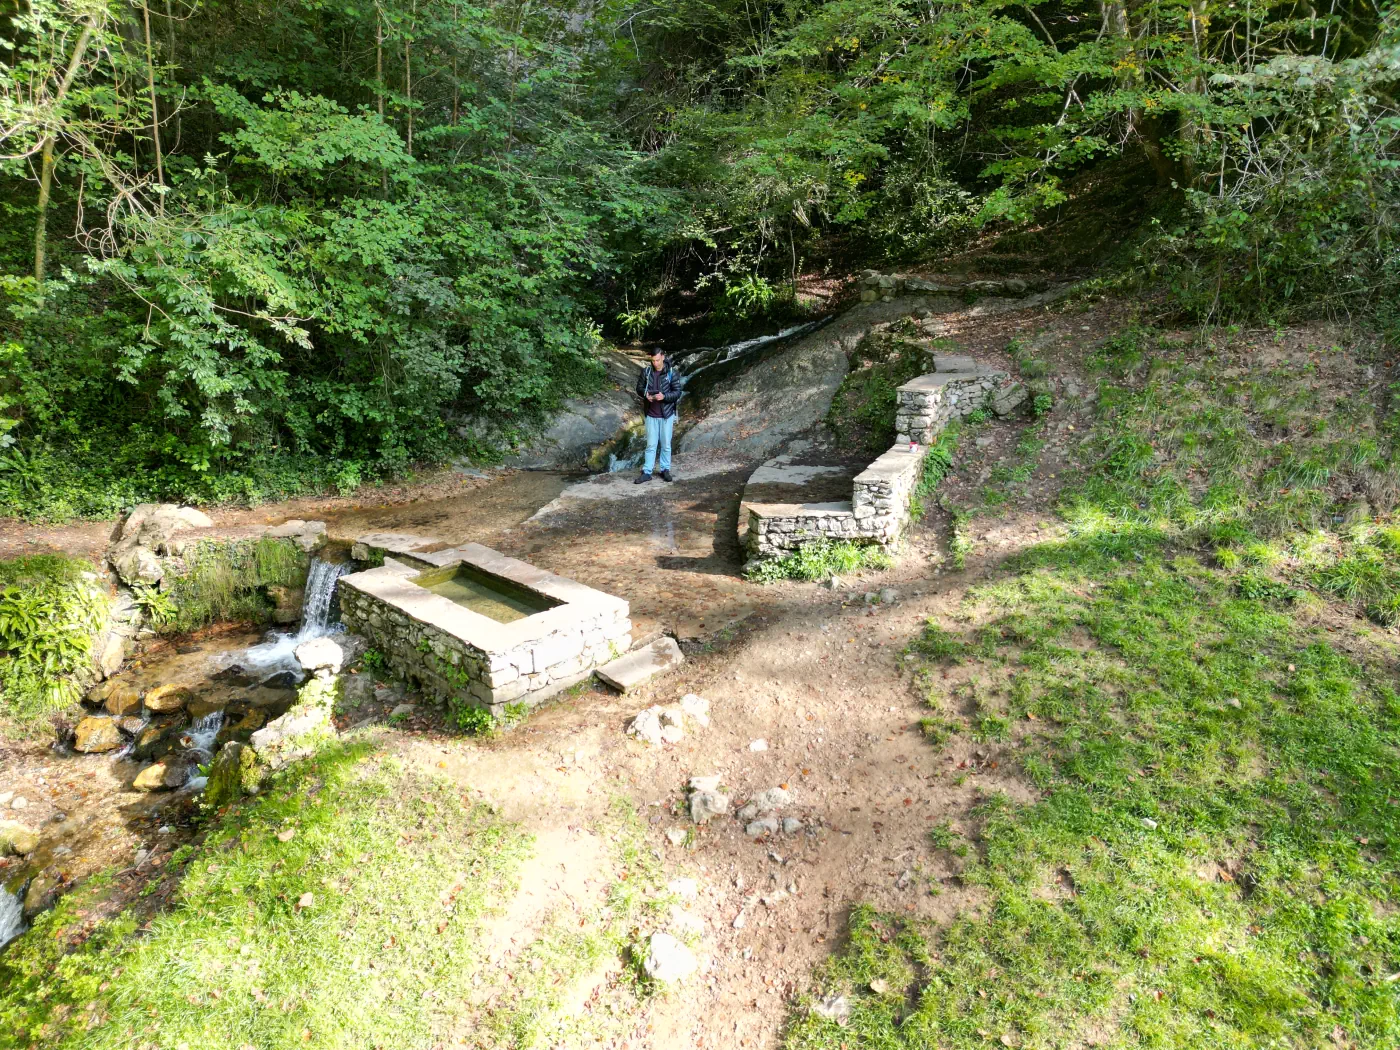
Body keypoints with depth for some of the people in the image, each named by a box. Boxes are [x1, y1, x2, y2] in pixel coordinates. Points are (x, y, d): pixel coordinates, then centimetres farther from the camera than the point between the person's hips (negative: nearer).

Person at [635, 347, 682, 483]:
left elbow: (677, 392, -7)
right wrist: (645, 394, -14)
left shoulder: (671, 373, -7)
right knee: (651, 445, 5)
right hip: (651, 414, 1)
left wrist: (664, 396, -24)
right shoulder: (646, 371, -1)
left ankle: (665, 470, 21)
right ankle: (647, 472, 8)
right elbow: (639, 388, 8)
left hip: (667, 414, -1)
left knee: (666, 444, 9)